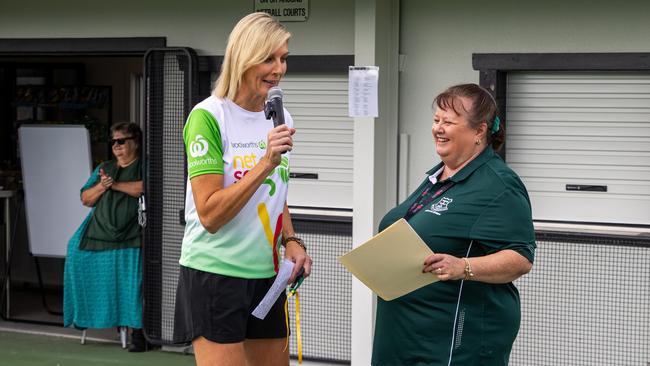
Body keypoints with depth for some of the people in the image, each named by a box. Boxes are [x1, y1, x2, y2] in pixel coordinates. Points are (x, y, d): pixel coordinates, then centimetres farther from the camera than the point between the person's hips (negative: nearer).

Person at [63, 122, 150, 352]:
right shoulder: (104, 168, 23)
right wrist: (101, 187, -3)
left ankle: (138, 333, -18)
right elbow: (85, 199, 17)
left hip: (130, 240, -6)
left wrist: (117, 185, -12)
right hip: (98, 235, 6)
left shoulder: (144, 166, 5)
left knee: (132, 279, -19)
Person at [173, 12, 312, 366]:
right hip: (215, 276, -7)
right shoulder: (208, 117, -12)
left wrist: (290, 241, 4)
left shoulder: (280, 118, 9)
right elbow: (209, 215, -18)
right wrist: (265, 164, -23)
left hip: (268, 276, 7)